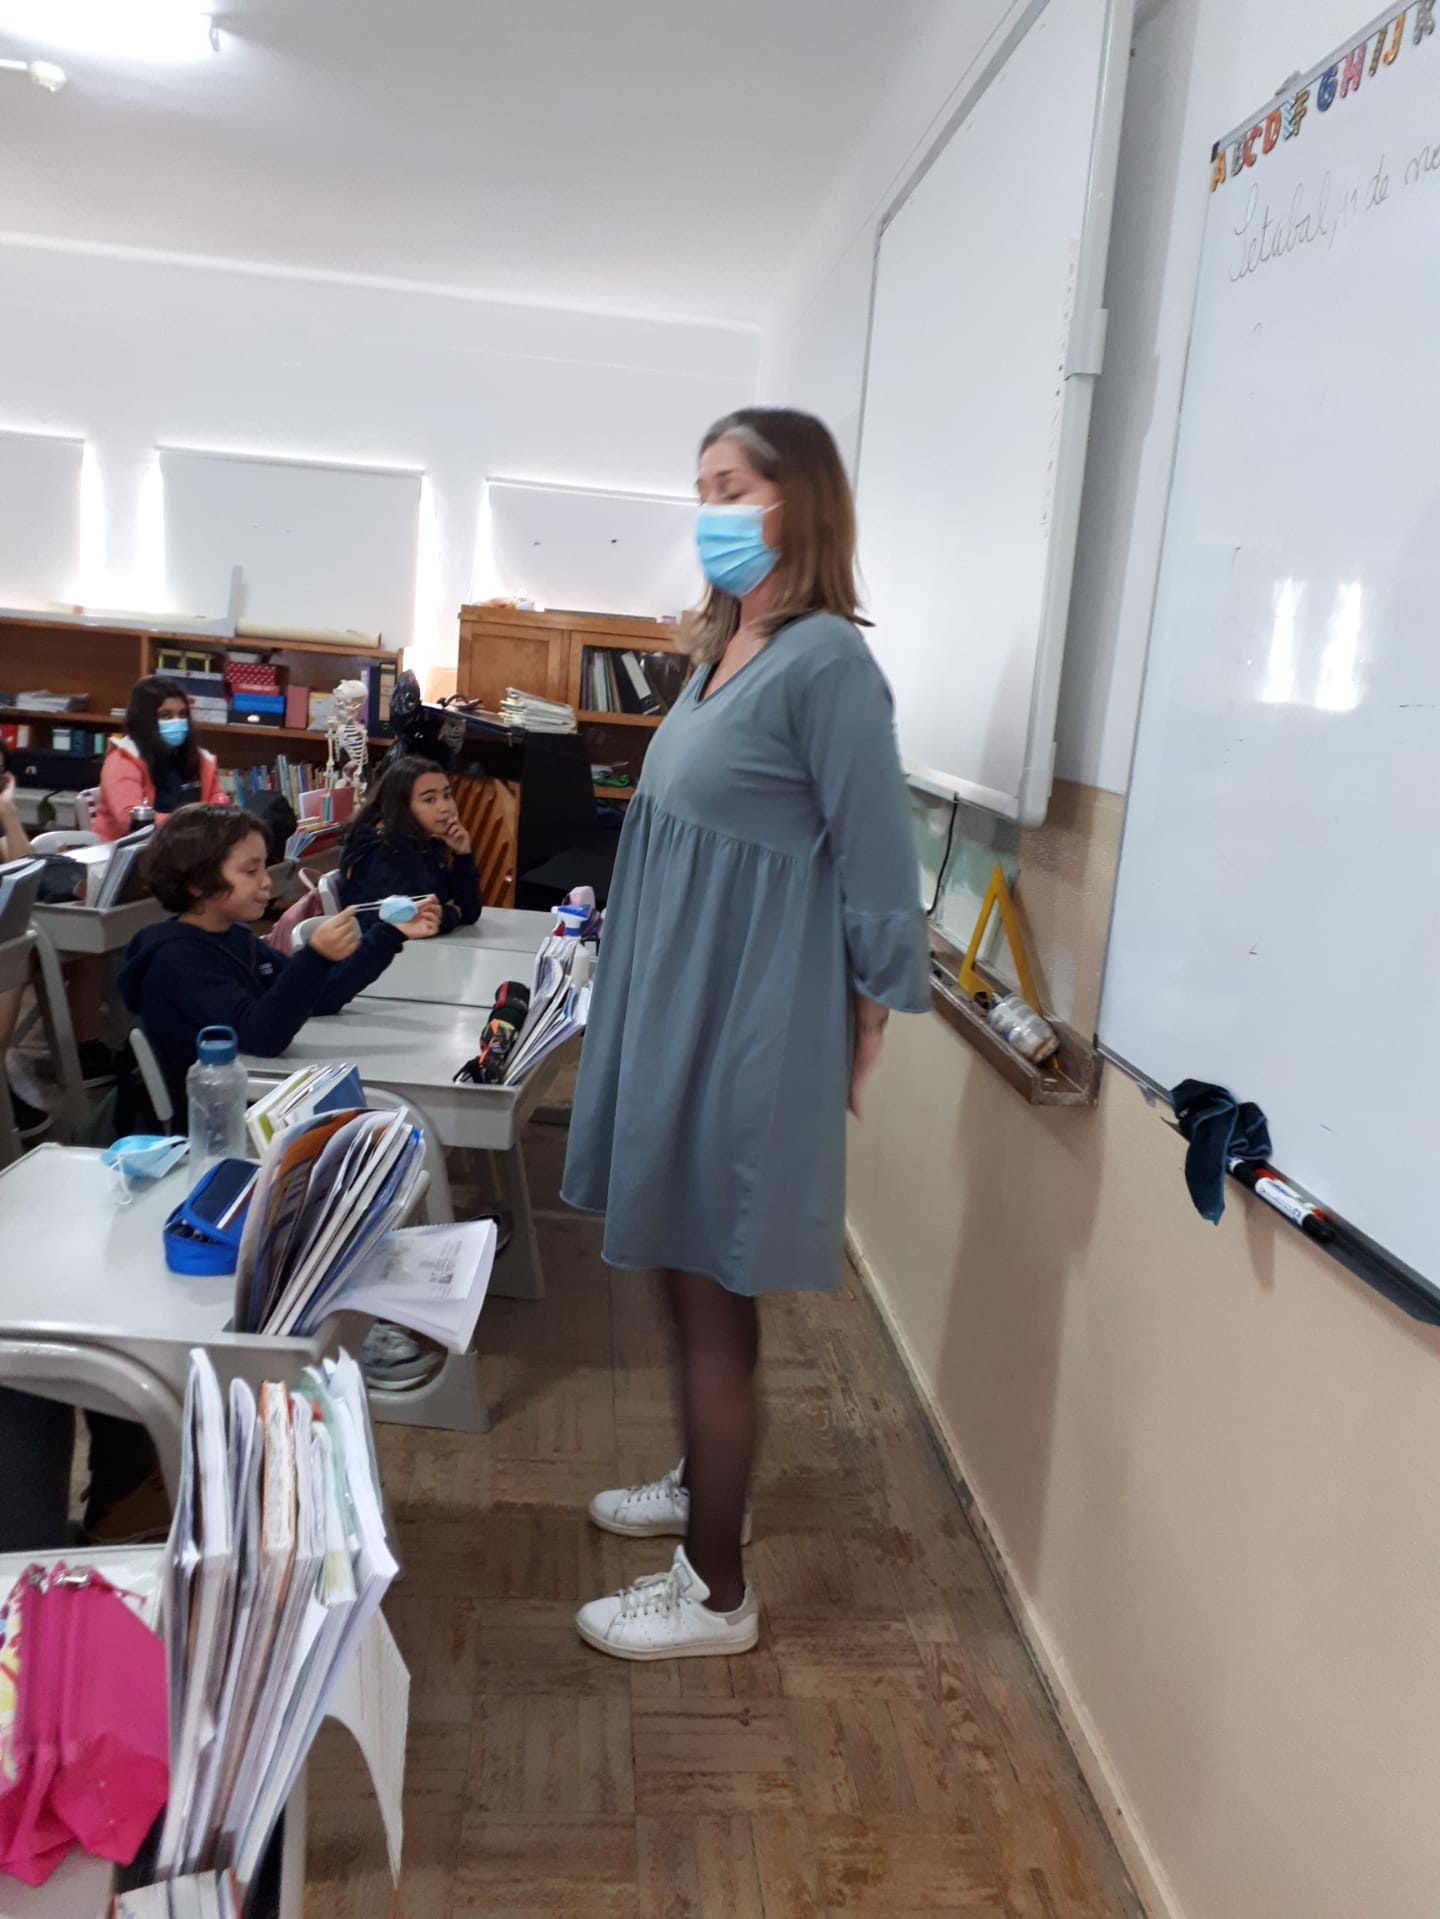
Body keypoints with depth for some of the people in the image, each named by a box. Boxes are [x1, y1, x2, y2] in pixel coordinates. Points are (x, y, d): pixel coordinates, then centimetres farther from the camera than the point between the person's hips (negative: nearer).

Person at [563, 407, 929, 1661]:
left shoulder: (827, 662, -17)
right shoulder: (727, 650, 10)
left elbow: (875, 861, -15)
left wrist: (861, 1026, -7)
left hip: (750, 1032, -9)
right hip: (682, 1013, 9)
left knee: (714, 1302, 2)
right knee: (689, 1281, 20)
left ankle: (717, 1592, 20)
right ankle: (707, 1485, 42)